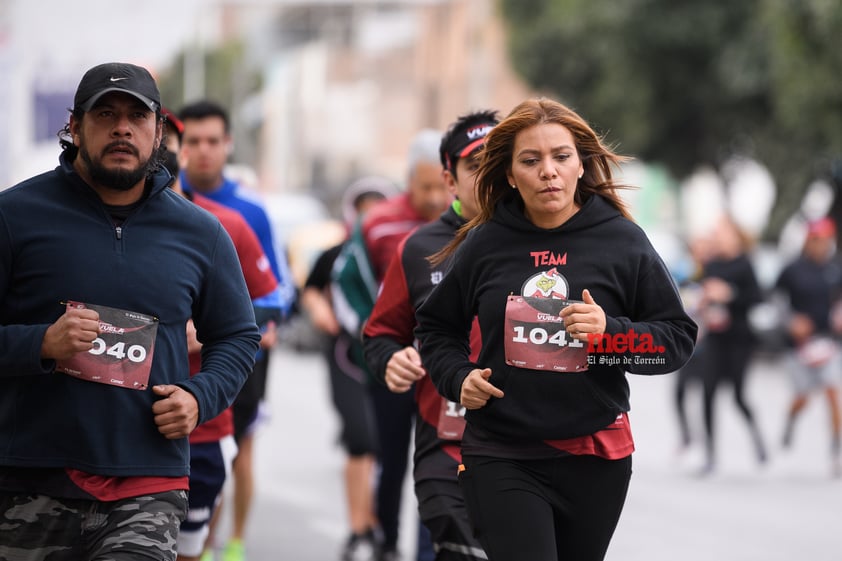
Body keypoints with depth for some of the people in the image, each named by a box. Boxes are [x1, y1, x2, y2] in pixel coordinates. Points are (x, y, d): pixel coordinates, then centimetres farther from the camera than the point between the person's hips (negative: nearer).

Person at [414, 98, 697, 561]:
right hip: (501, 457, -1)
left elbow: (678, 339, -1)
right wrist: (457, 377, -2)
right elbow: (436, 326, 17)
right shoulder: (484, 244, 0)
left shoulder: (623, 241, -3)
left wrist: (609, 333, -18)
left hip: (594, 458, 1)